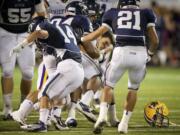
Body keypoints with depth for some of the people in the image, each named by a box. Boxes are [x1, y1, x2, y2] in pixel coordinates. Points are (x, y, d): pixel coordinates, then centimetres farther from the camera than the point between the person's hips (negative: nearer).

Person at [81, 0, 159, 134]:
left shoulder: (114, 13, 19)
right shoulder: (146, 13, 17)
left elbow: (97, 34, 28)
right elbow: (155, 41, 14)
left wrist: (79, 40, 44)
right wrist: (150, 54, 33)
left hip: (121, 53, 0)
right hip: (140, 53, 0)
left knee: (109, 85, 18)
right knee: (133, 88, 24)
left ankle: (103, 115, -5)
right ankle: (124, 123, 19)